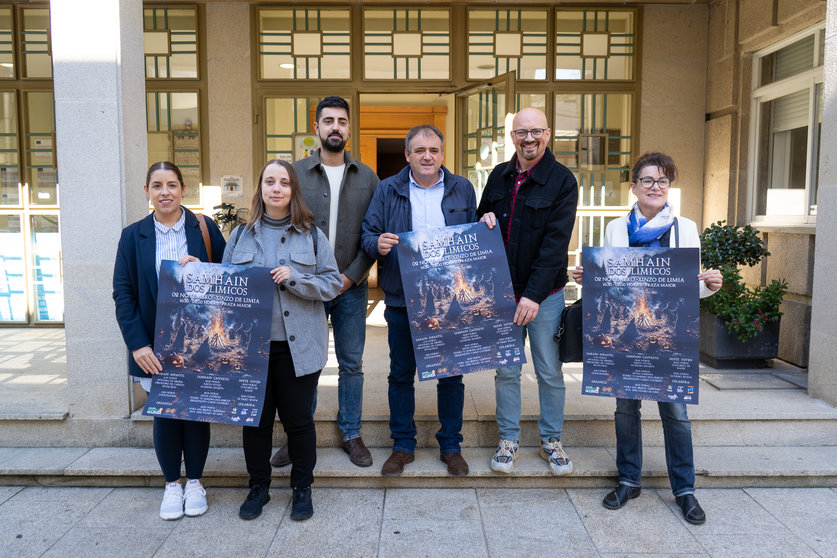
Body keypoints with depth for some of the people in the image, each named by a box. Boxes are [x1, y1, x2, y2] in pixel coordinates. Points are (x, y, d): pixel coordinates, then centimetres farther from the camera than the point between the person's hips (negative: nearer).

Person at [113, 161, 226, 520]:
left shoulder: (204, 228, 0)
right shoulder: (133, 235, 3)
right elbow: (123, 293, -1)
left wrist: (202, 270, -19)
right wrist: (138, 344, -9)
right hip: (155, 346, 1)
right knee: (164, 413, 7)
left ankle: (195, 482, 27)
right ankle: (171, 484, 27)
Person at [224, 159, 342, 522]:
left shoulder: (311, 235, 3)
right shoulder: (241, 235, 9)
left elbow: (332, 284, -1)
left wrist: (294, 278, -15)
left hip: (298, 345, -2)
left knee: (298, 419, 7)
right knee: (255, 418, 10)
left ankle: (302, 488, 26)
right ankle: (258, 486, 30)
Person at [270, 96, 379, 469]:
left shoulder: (367, 178, 5)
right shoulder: (295, 173, 3)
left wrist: (350, 276, -8)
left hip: (351, 287, 1)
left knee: (351, 364, 9)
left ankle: (351, 434, 24)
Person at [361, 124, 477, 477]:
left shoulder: (463, 190, 7)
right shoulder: (387, 190, 4)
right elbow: (368, 235, 1)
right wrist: (378, 244, -20)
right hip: (402, 300, 0)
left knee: (451, 375, 9)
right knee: (401, 375, 9)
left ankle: (451, 446, 25)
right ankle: (403, 446, 25)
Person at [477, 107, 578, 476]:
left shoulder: (562, 180, -6)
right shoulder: (499, 176, 8)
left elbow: (556, 243, -14)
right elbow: (480, 218, 20)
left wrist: (534, 294, -20)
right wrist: (485, 221, -6)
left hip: (544, 293, -3)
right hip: (503, 290, 4)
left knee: (550, 371, 7)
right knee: (506, 369, 10)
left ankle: (551, 440, 25)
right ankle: (509, 439, 25)